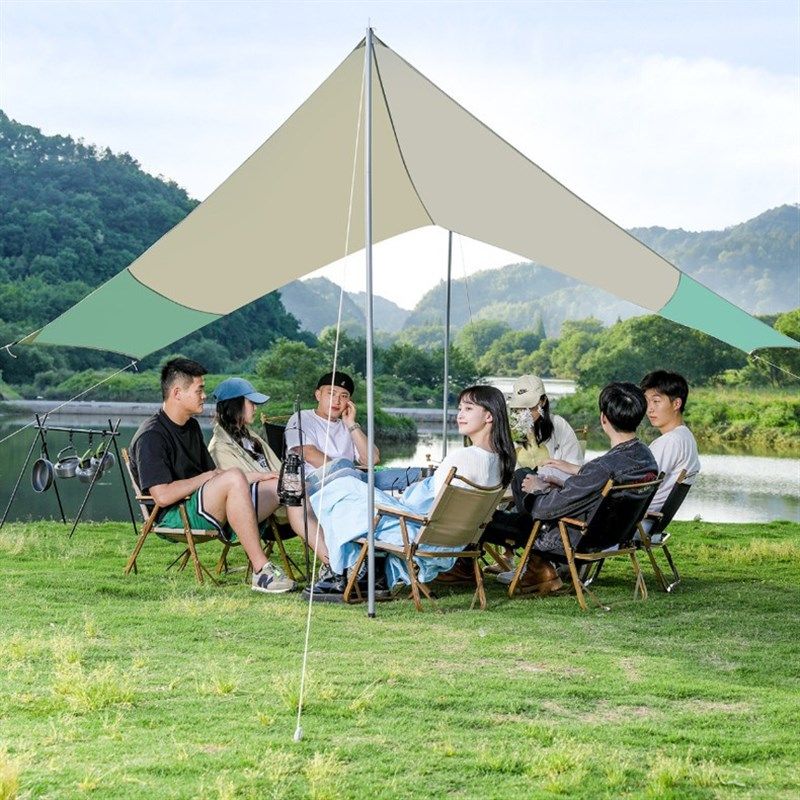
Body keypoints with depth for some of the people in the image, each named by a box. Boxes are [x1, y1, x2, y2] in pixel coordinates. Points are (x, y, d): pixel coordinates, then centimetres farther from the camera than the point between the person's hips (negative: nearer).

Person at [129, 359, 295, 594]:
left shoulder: (192, 427, 18)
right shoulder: (150, 436, -12)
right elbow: (162, 496, -22)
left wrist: (252, 476, 4)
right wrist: (209, 477, -10)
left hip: (207, 512, 9)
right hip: (173, 517, -9)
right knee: (233, 478, -34)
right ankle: (261, 570, -34)